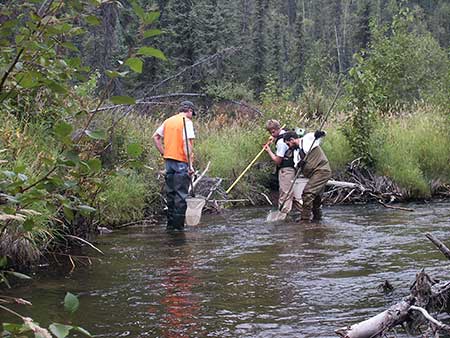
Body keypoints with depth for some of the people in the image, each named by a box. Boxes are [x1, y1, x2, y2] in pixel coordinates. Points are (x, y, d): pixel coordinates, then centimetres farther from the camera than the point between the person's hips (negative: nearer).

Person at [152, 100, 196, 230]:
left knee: (170, 193, 14)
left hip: (168, 160, 7)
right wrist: (190, 164, -18)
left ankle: (170, 225, 19)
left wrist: (163, 153, 12)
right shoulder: (187, 122, -8)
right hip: (181, 161, -7)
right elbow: (187, 144, -17)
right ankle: (178, 226, -1)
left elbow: (155, 137, 13)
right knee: (181, 194, -2)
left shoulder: (168, 121, 13)